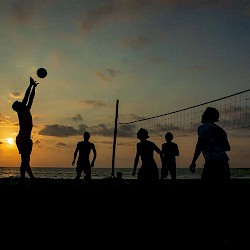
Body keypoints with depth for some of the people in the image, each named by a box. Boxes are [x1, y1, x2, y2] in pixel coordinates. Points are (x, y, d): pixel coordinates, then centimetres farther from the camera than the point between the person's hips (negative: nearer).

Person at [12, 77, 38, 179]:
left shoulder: (26, 111, 19)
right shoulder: (21, 111, -2)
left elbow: (30, 99, 25)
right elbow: (26, 97, -6)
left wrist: (34, 87, 29)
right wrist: (31, 85, -2)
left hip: (26, 139, 9)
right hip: (22, 139, -9)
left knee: (26, 160, 8)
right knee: (24, 160, -12)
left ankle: (32, 177, 9)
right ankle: (23, 177, -13)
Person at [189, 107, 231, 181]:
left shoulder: (203, 127, 4)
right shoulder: (220, 129, 24)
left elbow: (200, 144, -11)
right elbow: (228, 148, 26)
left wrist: (193, 162, -12)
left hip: (212, 161, -7)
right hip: (224, 162, 7)